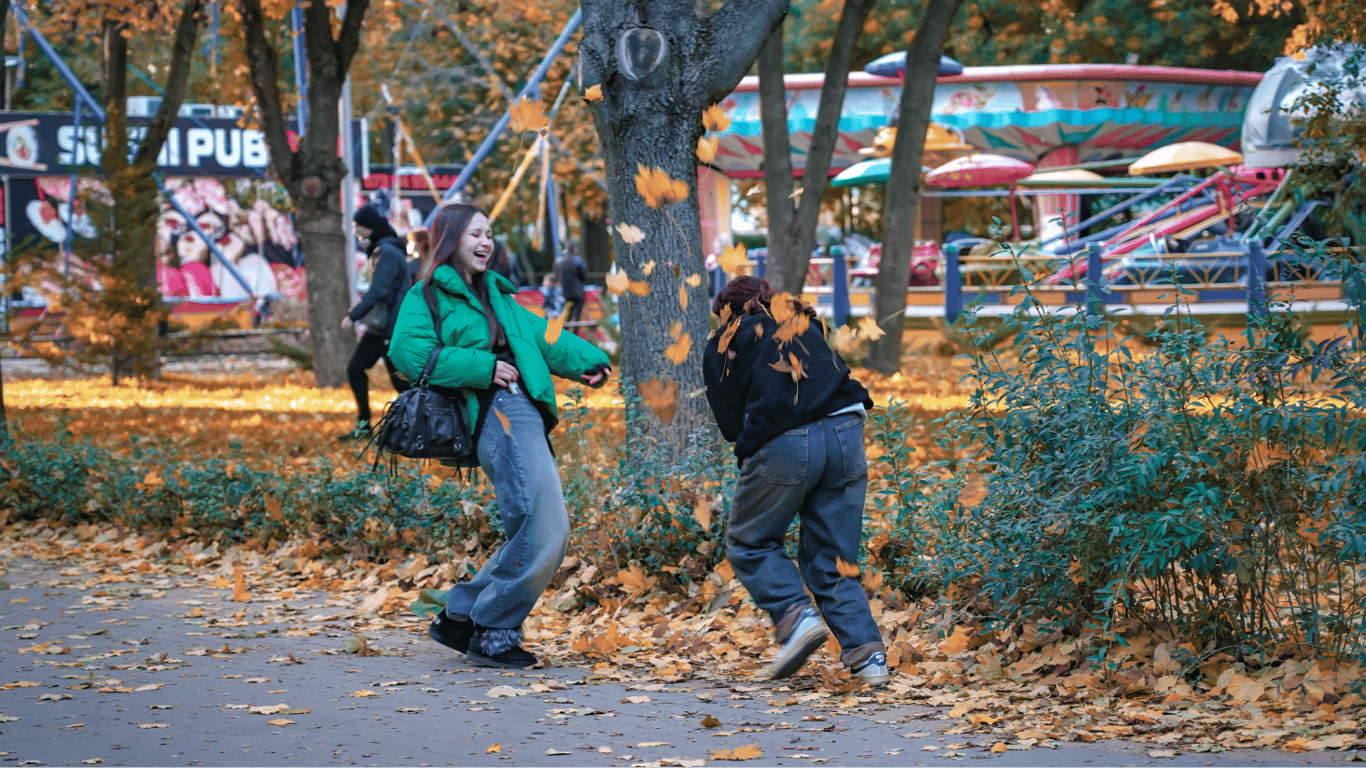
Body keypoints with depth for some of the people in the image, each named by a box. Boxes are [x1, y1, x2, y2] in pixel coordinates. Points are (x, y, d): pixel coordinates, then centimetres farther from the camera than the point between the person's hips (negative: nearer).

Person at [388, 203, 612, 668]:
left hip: (526, 413, 9)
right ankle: (494, 634, -6)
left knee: (538, 535, 4)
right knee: (542, 529, -18)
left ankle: (459, 618, 14)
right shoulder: (429, 295, 4)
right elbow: (409, 352, -10)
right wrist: (483, 368, -11)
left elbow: (538, 333, 23)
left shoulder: (494, 293, 28)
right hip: (496, 415, -9)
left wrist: (585, 360, 6)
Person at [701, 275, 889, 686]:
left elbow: (731, 423, 8)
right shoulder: (805, 322, 27)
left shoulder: (721, 346, 15)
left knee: (748, 543, 16)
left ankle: (796, 616, -5)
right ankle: (866, 652, 0)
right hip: (846, 433, 4)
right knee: (832, 558, 13)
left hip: (782, 447, -4)